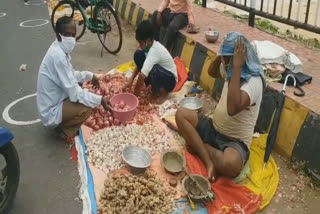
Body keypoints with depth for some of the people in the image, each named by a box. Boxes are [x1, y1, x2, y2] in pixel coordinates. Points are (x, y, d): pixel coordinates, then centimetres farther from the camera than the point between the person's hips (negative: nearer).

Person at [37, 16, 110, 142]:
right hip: (51, 111, -9)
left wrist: (89, 75, 8)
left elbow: (70, 74, 15)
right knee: (86, 108, -22)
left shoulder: (60, 49, -1)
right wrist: (99, 100, -22)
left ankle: (60, 122, 16)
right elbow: (74, 93, -27)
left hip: (52, 101, 9)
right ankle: (64, 129, 4)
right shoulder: (59, 56, -29)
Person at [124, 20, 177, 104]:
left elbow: (142, 75, -38)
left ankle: (163, 92, -8)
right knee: (138, 54, -7)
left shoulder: (154, 51, -33)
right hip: (158, 73, 8)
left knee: (155, 70, -40)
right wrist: (131, 80, -4)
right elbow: (140, 64, 4)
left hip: (169, 80, -7)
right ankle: (152, 86, 4)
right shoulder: (150, 45, -8)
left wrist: (136, 93, -27)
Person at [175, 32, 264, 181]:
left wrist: (237, 66, -37)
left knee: (230, 165, -39)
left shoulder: (254, 82, -24)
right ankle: (209, 162, -17)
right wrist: (222, 54, 0)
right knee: (181, 114, -9)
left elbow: (232, 109, -40)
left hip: (235, 141, -8)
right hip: (213, 128, 8)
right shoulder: (230, 69, 1)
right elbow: (212, 72, 23)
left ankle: (198, 147, -5)